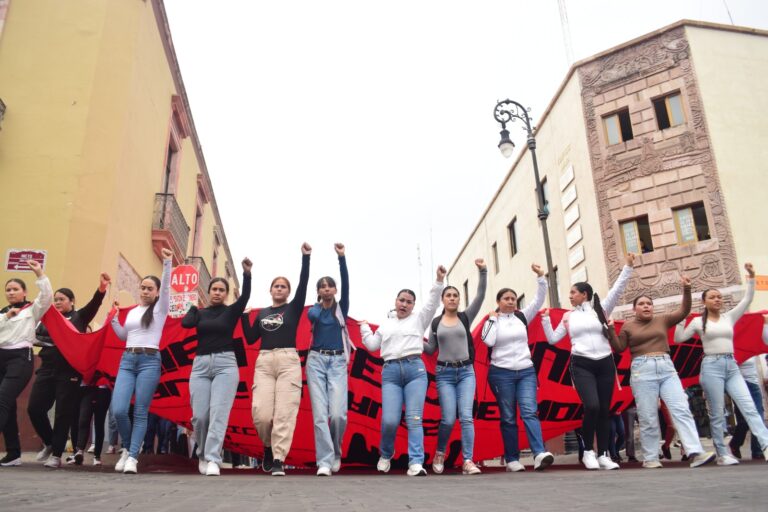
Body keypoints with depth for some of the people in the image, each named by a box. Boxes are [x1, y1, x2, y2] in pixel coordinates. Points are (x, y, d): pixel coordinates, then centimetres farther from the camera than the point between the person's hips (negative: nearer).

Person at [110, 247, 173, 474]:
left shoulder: (160, 309, 4)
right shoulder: (132, 311, 19)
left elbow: (166, 287, -13)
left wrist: (167, 263, -24)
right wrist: (113, 319, 15)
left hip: (149, 361, -4)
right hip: (127, 360, 4)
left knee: (140, 412, -4)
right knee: (118, 410, -8)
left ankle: (132, 457, 2)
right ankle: (128, 448, 15)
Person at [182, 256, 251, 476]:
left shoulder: (231, 311, 7)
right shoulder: (200, 312, 13)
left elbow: (245, 296, -11)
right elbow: (185, 323, -6)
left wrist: (247, 273, -24)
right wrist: (194, 307, 11)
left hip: (226, 364, -2)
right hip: (200, 364, 2)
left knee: (219, 412, -15)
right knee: (200, 415, -5)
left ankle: (213, 460, -20)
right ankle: (203, 455, 18)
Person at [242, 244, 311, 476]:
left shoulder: (293, 308, 9)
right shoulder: (262, 313, 18)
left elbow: (303, 284, -4)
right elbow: (251, 338, 12)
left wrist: (305, 257, -11)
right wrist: (243, 313, 7)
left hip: (288, 361, -2)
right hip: (264, 362, 2)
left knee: (284, 412, -10)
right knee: (261, 413, -10)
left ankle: (278, 460, -8)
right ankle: (269, 446, 18)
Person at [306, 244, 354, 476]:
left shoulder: (342, 307, 8)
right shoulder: (313, 311, 11)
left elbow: (346, 283, -5)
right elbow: (313, 317, -11)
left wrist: (341, 257, -16)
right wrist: (321, 303, -25)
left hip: (338, 361, 0)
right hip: (316, 360, 0)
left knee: (338, 414, -12)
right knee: (320, 414, -10)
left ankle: (335, 452, 15)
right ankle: (324, 462, -6)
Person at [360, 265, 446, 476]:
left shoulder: (418, 319, 17)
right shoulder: (385, 324, 24)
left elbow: (432, 303, 4)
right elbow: (372, 345, 26)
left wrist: (439, 281, -6)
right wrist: (364, 327, 28)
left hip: (415, 369, -1)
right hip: (390, 372, 1)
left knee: (414, 418, -10)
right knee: (389, 420, -9)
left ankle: (416, 464, -12)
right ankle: (385, 455, 17)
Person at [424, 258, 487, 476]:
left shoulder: (466, 317, 5)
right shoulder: (436, 322, 7)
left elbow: (480, 296, -8)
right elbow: (430, 349, 11)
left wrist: (482, 271, -18)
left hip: (466, 371, 0)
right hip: (444, 373, 0)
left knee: (466, 416, -10)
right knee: (448, 419, -6)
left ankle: (468, 461, -6)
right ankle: (439, 454, 18)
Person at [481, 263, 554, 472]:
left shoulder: (522, 316, 10)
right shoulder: (492, 320, 3)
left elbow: (539, 300, 2)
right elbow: (488, 340, -14)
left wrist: (540, 277, -8)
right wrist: (493, 318, -7)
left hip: (526, 371, 2)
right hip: (501, 373, -2)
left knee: (530, 411, -13)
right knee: (508, 418, 3)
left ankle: (540, 455, -24)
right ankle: (512, 460, 7)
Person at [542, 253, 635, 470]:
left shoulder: (600, 309, 6)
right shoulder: (568, 316, 10)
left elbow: (617, 290, -6)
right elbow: (552, 339, 13)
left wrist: (628, 267, -12)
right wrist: (545, 319, 4)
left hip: (605, 363, 1)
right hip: (581, 365, -1)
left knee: (604, 410, 4)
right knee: (592, 406, -18)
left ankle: (603, 455, 13)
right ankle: (588, 452, -1)